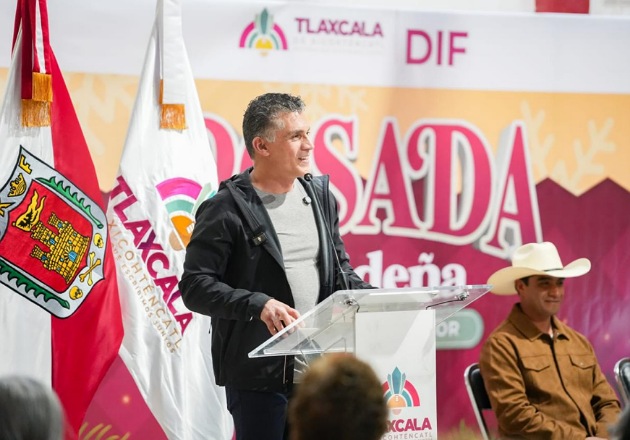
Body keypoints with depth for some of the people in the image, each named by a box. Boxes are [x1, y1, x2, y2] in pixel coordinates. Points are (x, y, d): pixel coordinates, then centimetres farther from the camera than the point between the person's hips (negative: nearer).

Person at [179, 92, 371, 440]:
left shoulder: (320, 196, 11)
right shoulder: (227, 209, -8)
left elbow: (340, 271, 20)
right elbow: (195, 286, -13)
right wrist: (258, 304, -26)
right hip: (258, 374, -6)